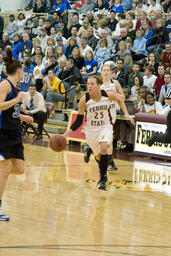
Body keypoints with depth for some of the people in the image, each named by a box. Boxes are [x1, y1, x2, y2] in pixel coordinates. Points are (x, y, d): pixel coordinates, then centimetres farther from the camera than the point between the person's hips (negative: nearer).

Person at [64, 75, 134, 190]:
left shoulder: (108, 95, -13)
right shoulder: (84, 100, -15)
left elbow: (120, 100, 11)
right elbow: (78, 121, -9)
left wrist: (127, 114, 5)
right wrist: (66, 134, -17)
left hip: (106, 126, -1)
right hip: (91, 129, 1)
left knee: (103, 148, -29)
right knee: (98, 156, 13)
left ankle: (102, 179, -16)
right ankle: (104, 174, 49)